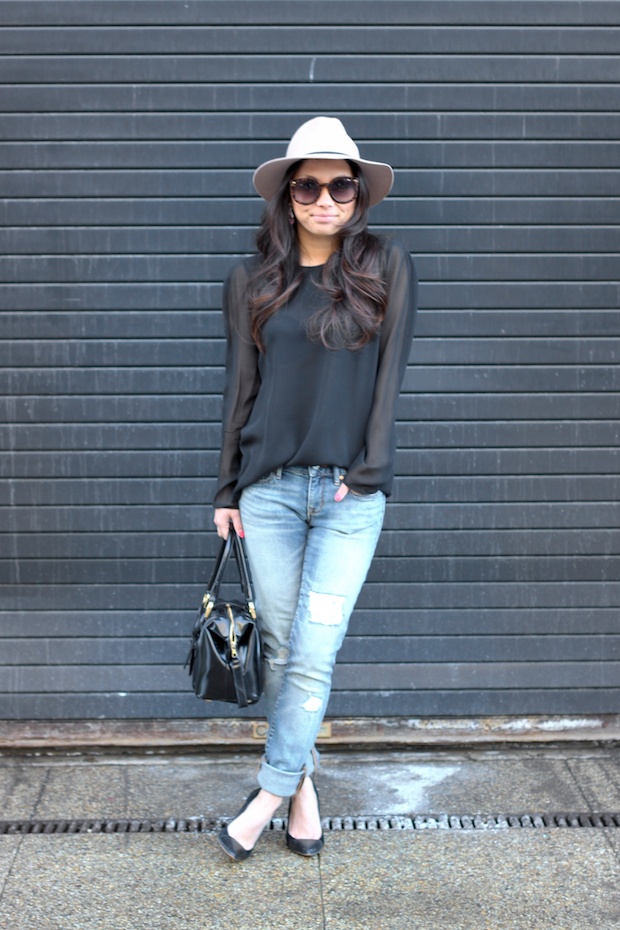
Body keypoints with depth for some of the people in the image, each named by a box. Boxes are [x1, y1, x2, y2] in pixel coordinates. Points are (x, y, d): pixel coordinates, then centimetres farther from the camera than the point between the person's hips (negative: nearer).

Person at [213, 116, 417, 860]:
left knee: (313, 656, -4)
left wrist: (366, 472, -6)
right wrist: (227, 491, 7)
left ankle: (270, 794, 11)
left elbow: (388, 376, 1)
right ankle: (302, 783, 23)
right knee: (280, 649, 8)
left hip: (349, 493, -2)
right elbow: (240, 390, 9)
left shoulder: (388, 267, 4)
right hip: (269, 489, 2)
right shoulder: (252, 282, 8)